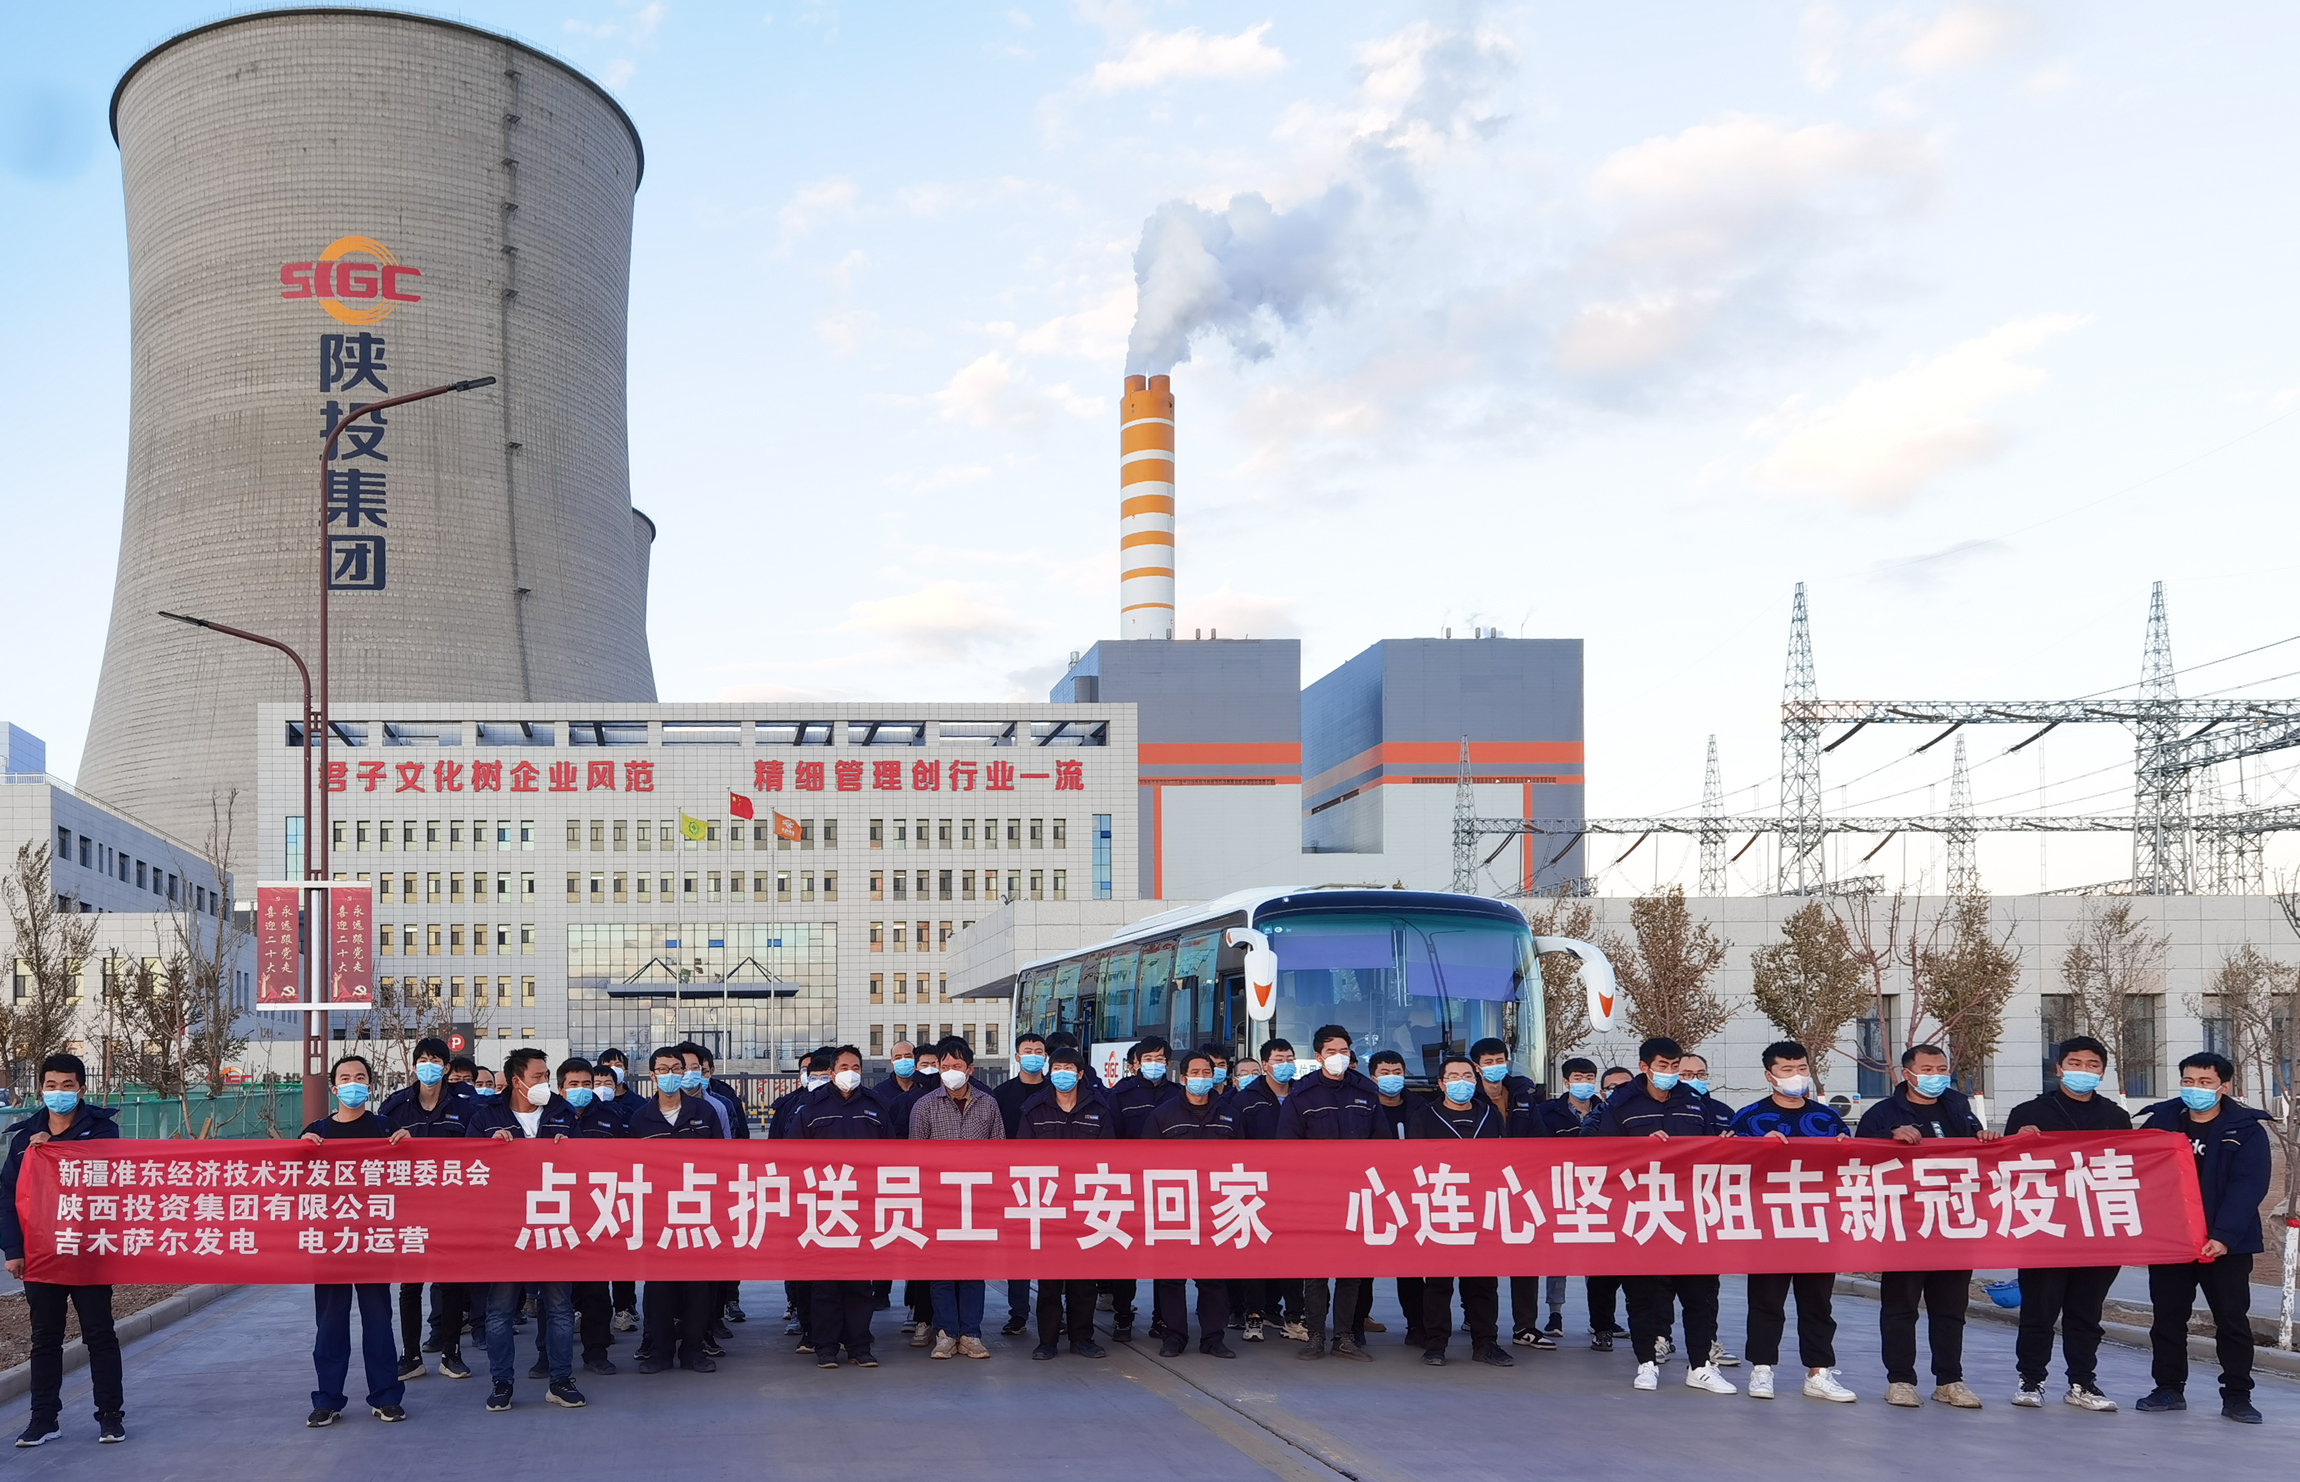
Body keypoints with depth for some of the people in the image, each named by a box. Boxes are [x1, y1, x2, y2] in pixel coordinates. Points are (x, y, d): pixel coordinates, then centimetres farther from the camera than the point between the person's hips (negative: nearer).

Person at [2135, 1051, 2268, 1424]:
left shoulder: (2246, 1128, -5)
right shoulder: (2158, 1121, 3)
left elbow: (2248, 1187, -12)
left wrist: (2223, 1236, -22)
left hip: (2226, 1244, -3)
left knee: (2232, 1320, 2)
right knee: (2167, 1317, 9)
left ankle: (2237, 1396, 10)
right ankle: (2169, 1388, 20)